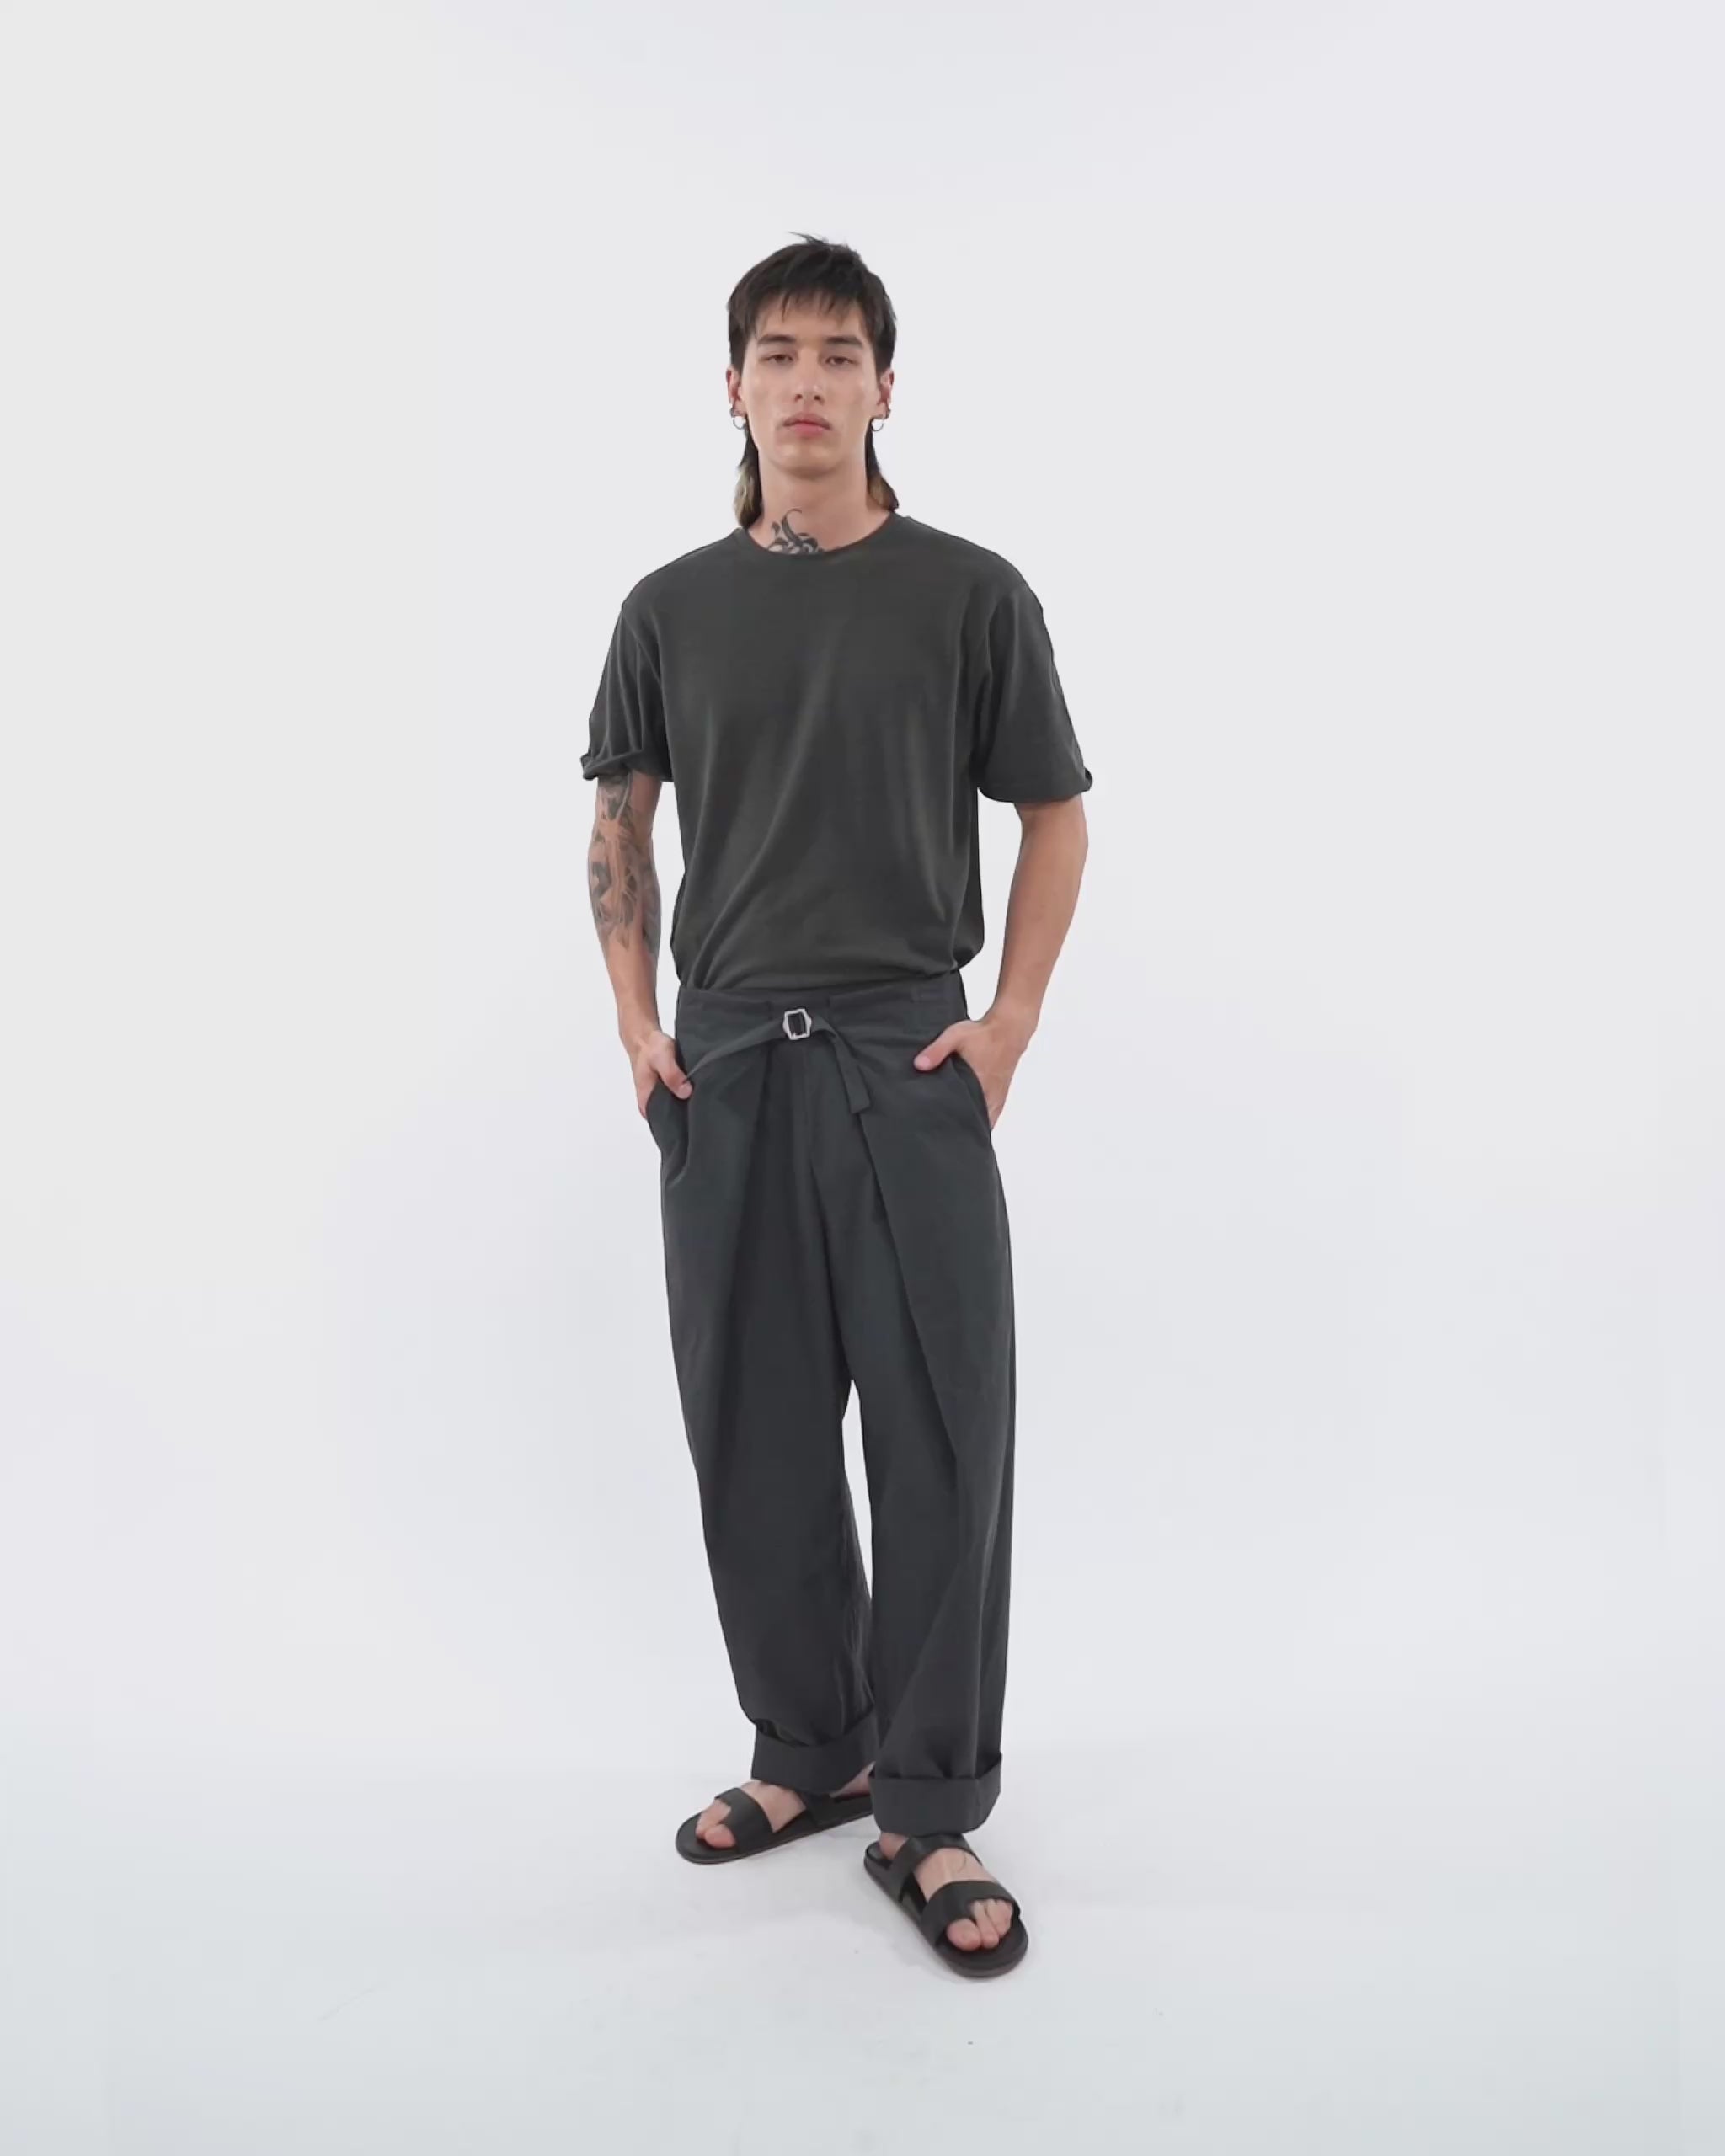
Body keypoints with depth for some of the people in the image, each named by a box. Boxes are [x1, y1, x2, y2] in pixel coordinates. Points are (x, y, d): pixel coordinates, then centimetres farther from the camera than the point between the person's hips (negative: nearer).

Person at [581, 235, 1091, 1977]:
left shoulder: (970, 595, -1)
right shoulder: (674, 608, 7)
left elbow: (1056, 813, 5)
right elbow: (620, 817, 15)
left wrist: (1011, 1021, -4)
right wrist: (637, 1025, 5)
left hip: (908, 1058, -3)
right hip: (724, 1060, 3)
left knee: (942, 1437, -2)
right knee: (754, 1432, 10)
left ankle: (928, 1813, 12)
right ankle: (808, 1751, 29)